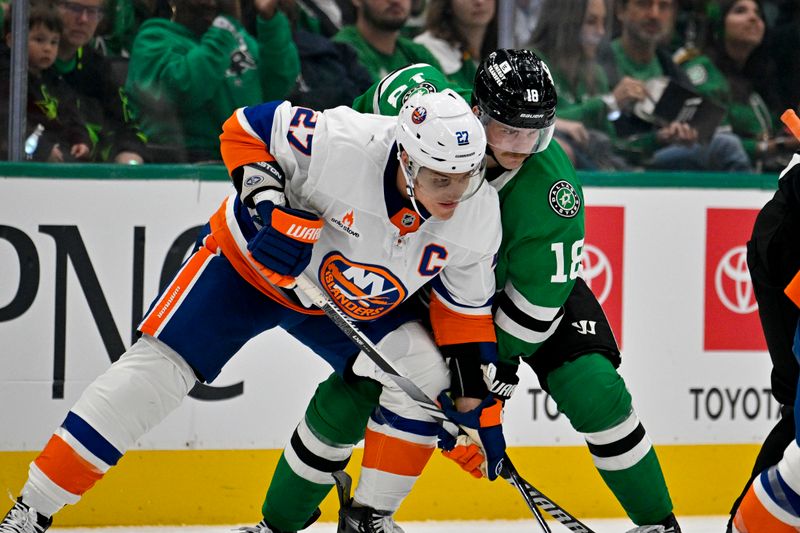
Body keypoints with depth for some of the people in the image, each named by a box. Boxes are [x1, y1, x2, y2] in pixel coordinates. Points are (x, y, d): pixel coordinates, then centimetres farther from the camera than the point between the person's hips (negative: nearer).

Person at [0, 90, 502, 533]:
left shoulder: (480, 216, -21)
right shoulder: (344, 145, -36)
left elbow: (466, 307, -5)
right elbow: (246, 129, -21)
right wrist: (268, 203, -34)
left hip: (355, 301, 4)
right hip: (249, 259, -4)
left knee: (424, 373, -13)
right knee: (159, 367, -15)